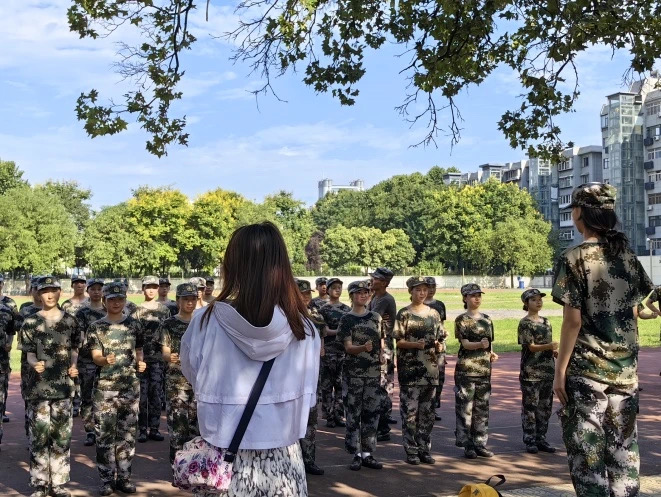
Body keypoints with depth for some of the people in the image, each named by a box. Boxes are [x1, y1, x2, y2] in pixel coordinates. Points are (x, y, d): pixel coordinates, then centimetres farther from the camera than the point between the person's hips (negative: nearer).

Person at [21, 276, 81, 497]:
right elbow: (29, 354, 1)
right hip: (39, 386, -2)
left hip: (64, 386, 2)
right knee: (39, 436, -1)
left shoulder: (70, 321, 7)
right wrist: (35, 364, -19)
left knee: (62, 436, 5)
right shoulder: (30, 322, 1)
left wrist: (73, 366, -3)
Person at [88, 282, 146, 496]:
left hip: (131, 386, 2)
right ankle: (107, 479, 8)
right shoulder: (96, 327, 0)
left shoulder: (134, 324, 8)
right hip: (105, 387, -2)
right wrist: (105, 360, -30)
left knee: (128, 433, 6)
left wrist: (140, 362, -4)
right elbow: (95, 355, -8)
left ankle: (124, 477, 15)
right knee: (105, 434, -2)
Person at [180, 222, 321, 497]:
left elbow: (193, 375, 3)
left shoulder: (206, 322, -14)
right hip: (282, 458, 1)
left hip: (224, 458, -1)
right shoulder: (303, 327, -11)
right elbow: (306, 395, -1)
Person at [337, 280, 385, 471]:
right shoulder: (346, 319, -2)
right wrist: (363, 348, -28)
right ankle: (356, 454, 8)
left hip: (374, 372, 4)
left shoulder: (375, 317, 11)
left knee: (372, 412, 5)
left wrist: (382, 354, 1)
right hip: (353, 372, -4)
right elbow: (348, 347, -9)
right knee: (353, 413, 0)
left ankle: (367, 453, 13)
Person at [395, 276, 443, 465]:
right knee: (410, 411, -2)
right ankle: (411, 451, 6)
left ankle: (424, 449, 18)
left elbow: (440, 338, 15)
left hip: (430, 369, 5)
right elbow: (398, 341, -6)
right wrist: (416, 345, -21)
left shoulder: (433, 313, 11)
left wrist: (440, 346, -6)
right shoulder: (404, 314, -2)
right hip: (409, 369, -4)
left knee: (427, 412, 9)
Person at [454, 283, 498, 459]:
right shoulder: (461, 320, -3)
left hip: (484, 369, 6)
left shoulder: (486, 319, 14)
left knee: (482, 407, 9)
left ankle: (480, 443, 16)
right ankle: (467, 444, 5)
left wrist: (491, 354, 1)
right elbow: (465, 343, -12)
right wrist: (480, 345, -30)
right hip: (466, 369, -5)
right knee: (465, 407, -3)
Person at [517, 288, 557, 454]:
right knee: (530, 406, -1)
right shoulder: (525, 323, -7)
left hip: (547, 370, 6)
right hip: (531, 372, -6)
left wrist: (557, 353, 0)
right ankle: (529, 441, 7)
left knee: (545, 406, 9)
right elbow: (531, 347, -15)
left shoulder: (546, 322, 13)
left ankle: (541, 439, 19)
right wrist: (549, 346, -29)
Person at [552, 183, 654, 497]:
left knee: (587, 450, 2)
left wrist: (560, 370, -9)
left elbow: (573, 321, -14)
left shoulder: (575, 258, -11)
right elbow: (633, 313, 11)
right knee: (623, 447, 12)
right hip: (625, 368, 6)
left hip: (586, 369, -6)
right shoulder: (627, 255, 6)